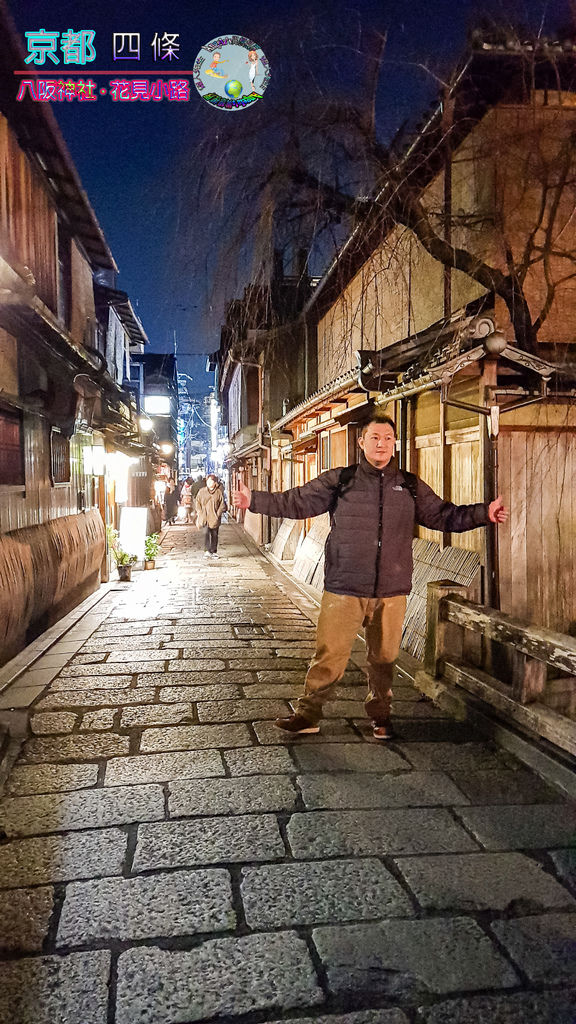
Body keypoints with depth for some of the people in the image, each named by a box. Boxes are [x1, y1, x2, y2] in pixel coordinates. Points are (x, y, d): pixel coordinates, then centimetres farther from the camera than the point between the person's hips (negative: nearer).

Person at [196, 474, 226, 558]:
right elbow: (198, 503, 9)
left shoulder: (219, 492, 2)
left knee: (214, 534, 8)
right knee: (207, 532, -16)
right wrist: (200, 513, -1)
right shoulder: (202, 491, 5)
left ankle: (214, 552, 19)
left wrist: (218, 514, -5)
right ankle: (207, 551, -17)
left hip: (215, 517, 0)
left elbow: (222, 505, 3)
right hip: (205, 516, 0)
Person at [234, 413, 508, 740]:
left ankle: (380, 715, 31)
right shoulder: (338, 481, 3)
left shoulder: (411, 486, 10)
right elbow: (296, 502, 3)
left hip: (392, 591, 2)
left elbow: (444, 515, 13)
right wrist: (255, 500, -5)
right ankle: (308, 715, 14)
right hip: (344, 589, -2)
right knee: (329, 655, -1)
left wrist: (484, 514, 3)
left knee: (384, 657, 12)